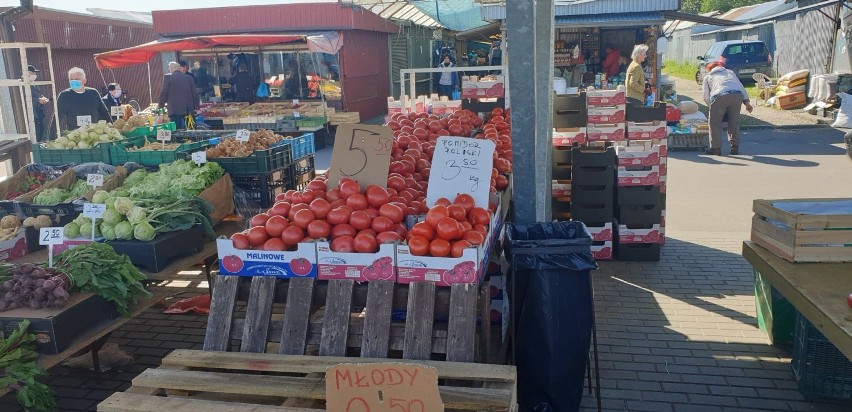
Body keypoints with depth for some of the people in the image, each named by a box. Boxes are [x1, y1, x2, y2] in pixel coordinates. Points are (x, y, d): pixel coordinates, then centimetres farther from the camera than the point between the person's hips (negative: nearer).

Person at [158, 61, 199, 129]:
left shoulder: (167, 77, -1)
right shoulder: (189, 78, 8)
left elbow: (164, 93, -1)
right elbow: (195, 94, 9)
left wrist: (161, 105, 14)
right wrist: (195, 107, 18)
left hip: (175, 111, -3)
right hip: (188, 110, 3)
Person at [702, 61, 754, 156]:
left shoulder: (708, 76, 30)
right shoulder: (730, 72, 37)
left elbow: (706, 97, 20)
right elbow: (741, 86, 25)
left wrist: (712, 106, 31)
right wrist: (747, 102, 18)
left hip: (720, 96, -3)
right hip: (737, 95, 3)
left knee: (715, 123, 10)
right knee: (734, 122, 17)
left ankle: (716, 148, 9)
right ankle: (735, 148, 19)